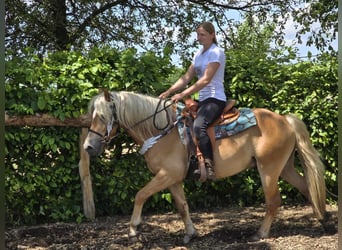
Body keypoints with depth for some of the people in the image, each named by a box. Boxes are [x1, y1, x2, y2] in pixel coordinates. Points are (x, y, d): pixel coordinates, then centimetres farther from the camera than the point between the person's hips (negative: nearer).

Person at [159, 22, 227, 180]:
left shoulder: (217, 53, -9)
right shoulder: (198, 54, 16)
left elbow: (205, 79, -20)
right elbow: (186, 77, 12)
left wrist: (183, 94, -26)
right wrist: (169, 92, 0)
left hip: (215, 99, -9)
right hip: (203, 100, 9)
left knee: (198, 126, -34)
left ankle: (209, 165, -35)